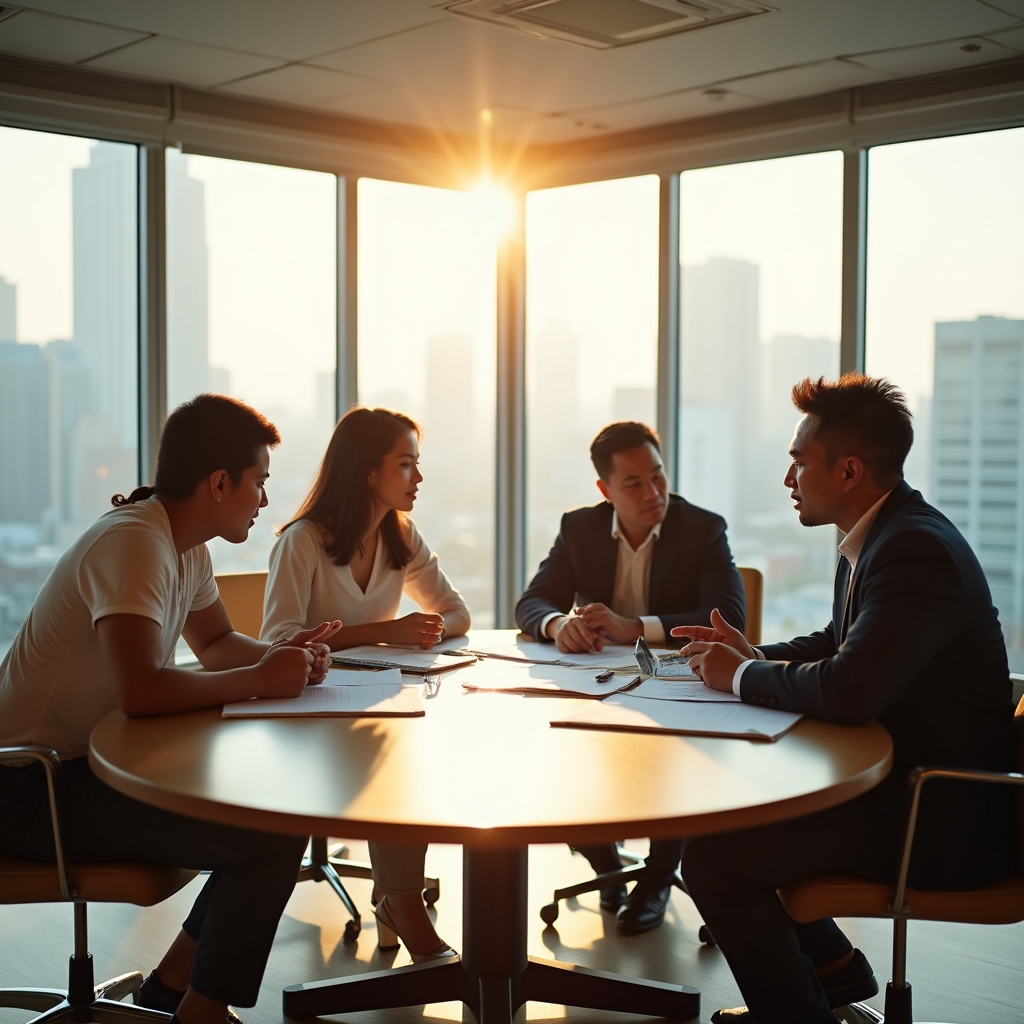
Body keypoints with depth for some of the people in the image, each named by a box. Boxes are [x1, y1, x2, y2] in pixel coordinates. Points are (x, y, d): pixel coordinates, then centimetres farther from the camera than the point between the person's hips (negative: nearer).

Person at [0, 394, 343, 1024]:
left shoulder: (187, 546, 7)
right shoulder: (134, 543, -23)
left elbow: (215, 641, 21)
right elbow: (140, 690, -35)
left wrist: (280, 655, 0)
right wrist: (258, 679, -22)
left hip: (96, 760, 10)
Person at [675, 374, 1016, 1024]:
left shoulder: (916, 549, -25)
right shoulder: (882, 534, 8)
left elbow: (848, 691, -33)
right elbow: (837, 644, 23)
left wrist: (742, 676, -15)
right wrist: (754, 656, 4)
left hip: (940, 823, -11)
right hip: (898, 781, 11)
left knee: (713, 857, -17)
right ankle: (834, 968, 26)